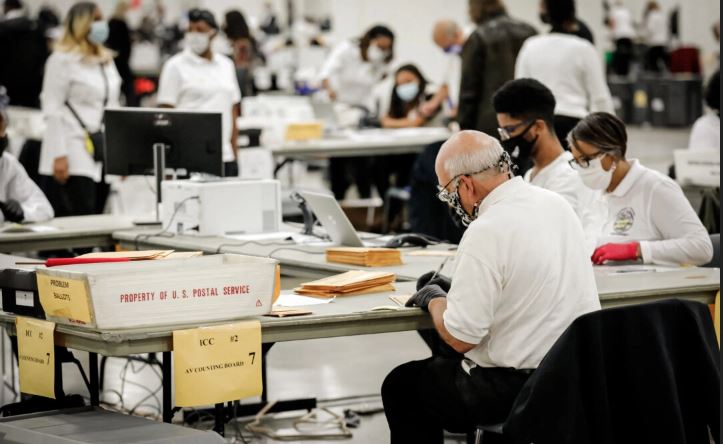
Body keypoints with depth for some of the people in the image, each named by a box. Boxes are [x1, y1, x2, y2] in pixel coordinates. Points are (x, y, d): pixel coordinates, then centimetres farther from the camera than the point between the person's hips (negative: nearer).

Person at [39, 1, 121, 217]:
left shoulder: (106, 60, 17)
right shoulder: (62, 59, -4)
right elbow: (52, 110, -10)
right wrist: (59, 155, -17)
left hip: (102, 153, 7)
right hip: (74, 157, -7)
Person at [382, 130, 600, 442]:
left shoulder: (486, 232, -22)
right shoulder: (555, 203, 4)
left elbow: (460, 337, -20)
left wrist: (433, 299, -1)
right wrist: (457, 288, 16)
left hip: (521, 387, -8)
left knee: (401, 386, 14)